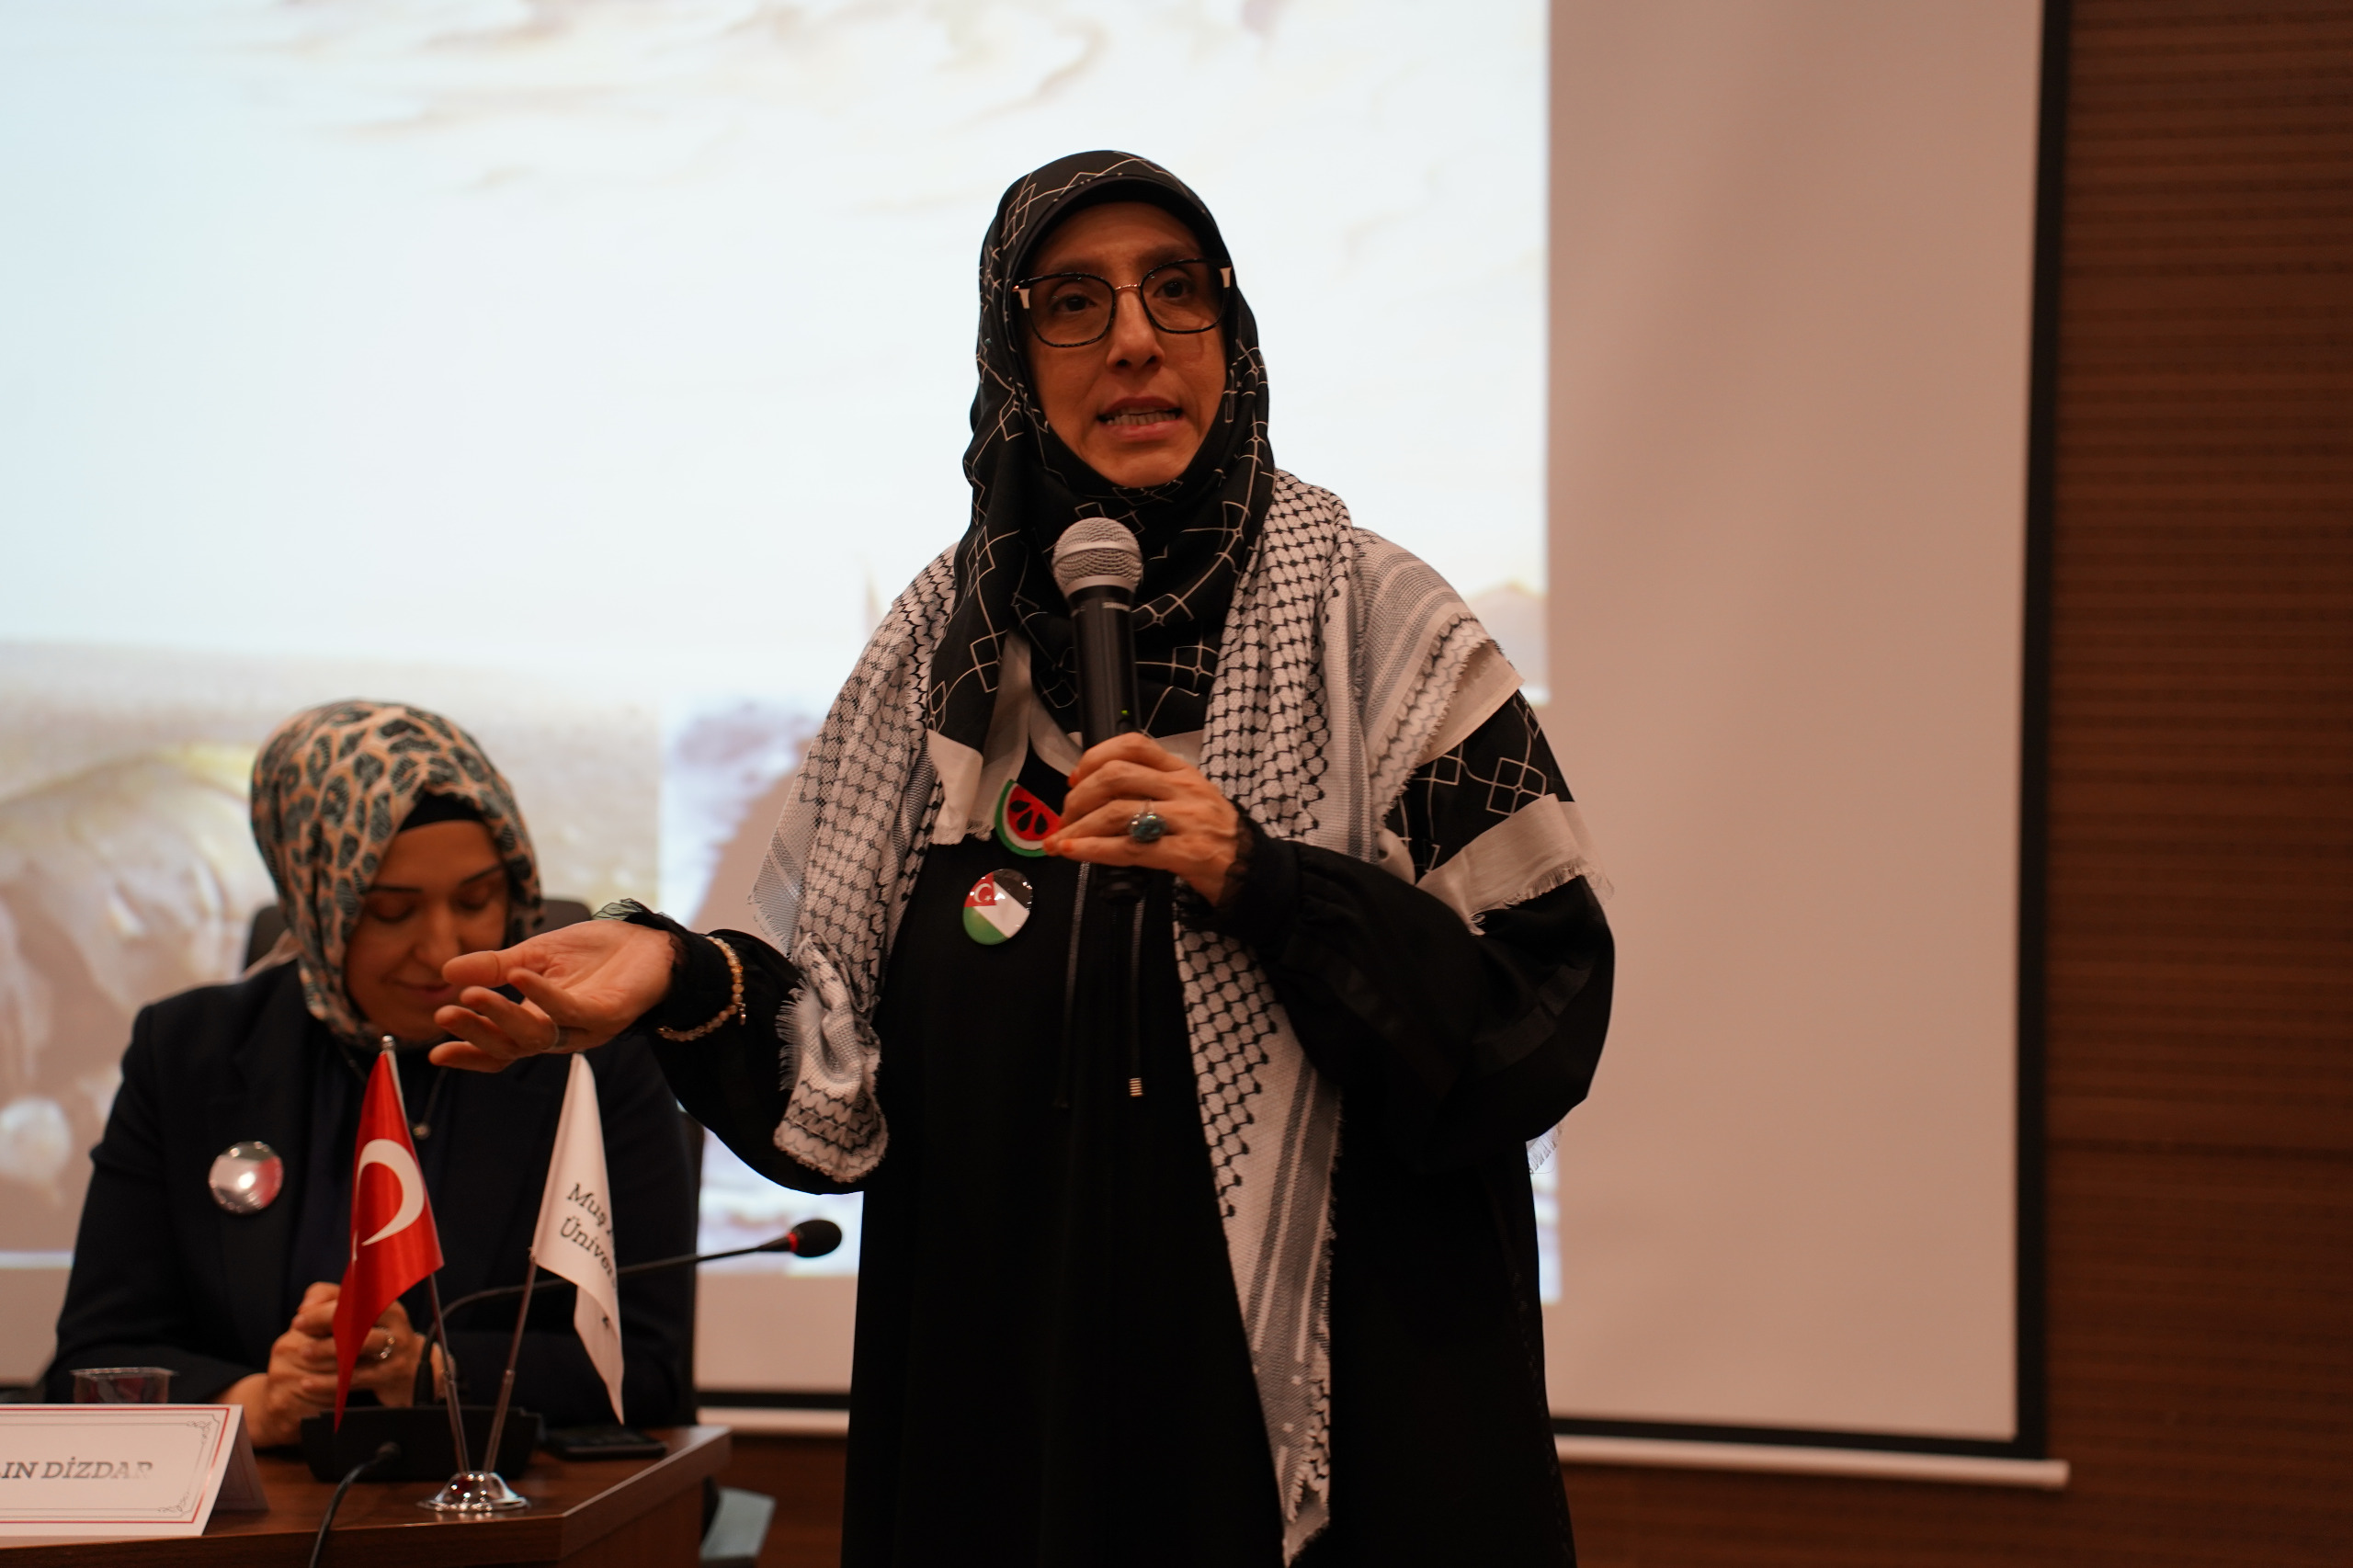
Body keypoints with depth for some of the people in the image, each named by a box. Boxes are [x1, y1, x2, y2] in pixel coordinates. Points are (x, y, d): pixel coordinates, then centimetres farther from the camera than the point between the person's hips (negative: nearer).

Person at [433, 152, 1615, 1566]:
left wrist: (1257, 879, -20)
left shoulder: (1387, 636, -4)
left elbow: (1546, 1017, -11)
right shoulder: (943, 653, 5)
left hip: (1333, 1398, -2)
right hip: (1003, 1396, 3)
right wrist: (687, 980, -13)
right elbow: (851, 1075, 5)